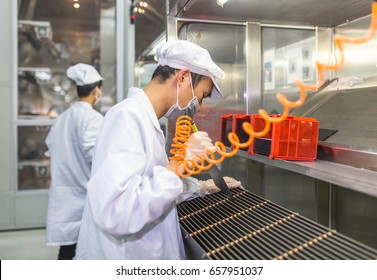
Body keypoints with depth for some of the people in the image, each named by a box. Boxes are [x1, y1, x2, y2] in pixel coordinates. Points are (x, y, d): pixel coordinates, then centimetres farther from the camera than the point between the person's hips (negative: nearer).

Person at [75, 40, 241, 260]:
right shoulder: (128, 116, -22)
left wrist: (201, 187, 15)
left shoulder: (142, 117, 9)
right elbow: (115, 212, -33)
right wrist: (178, 166, -25)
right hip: (123, 254, -9)